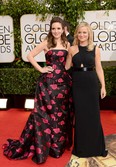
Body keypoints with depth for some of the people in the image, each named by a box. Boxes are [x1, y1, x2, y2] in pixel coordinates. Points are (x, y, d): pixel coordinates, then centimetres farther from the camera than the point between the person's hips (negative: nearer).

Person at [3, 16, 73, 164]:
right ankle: (42, 146, 13)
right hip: (48, 82, -4)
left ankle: (59, 143, 27)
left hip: (63, 81, 5)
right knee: (45, 113, 0)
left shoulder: (67, 44, 9)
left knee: (62, 113, 11)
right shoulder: (46, 43, -3)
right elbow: (30, 56, -5)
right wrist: (41, 69, -9)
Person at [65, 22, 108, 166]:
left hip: (91, 84, 0)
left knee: (93, 114, 6)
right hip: (77, 84, 0)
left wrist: (103, 86, 3)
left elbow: (99, 68, 5)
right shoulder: (72, 49, 2)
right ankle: (81, 148, 21)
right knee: (80, 115, 4)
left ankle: (93, 146, 27)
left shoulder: (95, 49, 3)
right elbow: (66, 67, 7)